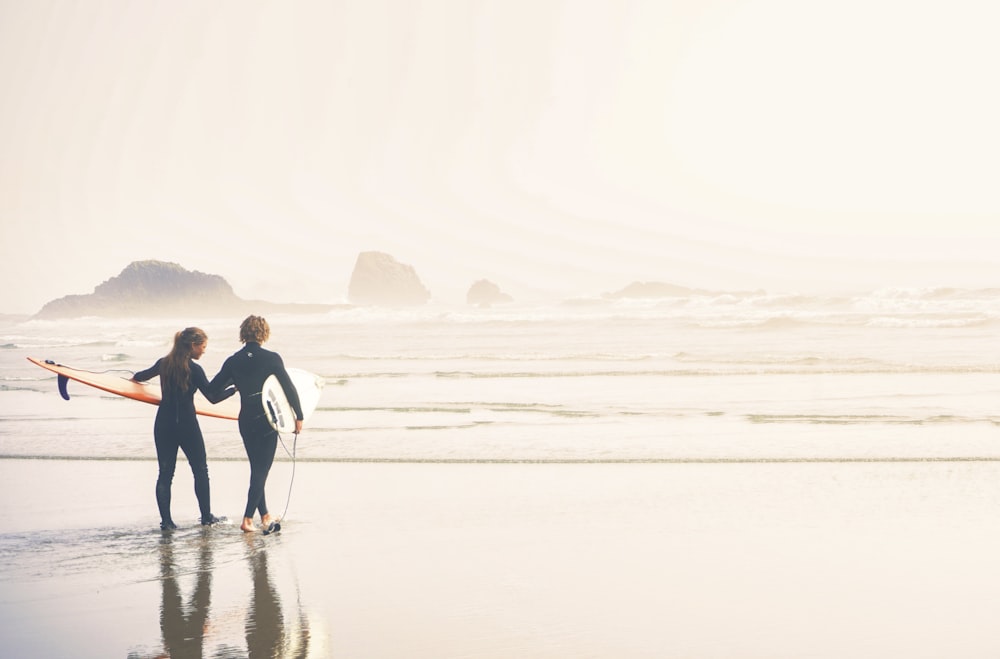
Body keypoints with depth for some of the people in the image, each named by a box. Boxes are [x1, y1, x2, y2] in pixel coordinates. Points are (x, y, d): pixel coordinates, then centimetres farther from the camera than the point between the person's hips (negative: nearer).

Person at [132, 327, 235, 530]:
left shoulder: (163, 363, 3)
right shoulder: (194, 369, -13)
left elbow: (144, 375, 24)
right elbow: (213, 397, -13)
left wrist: (135, 378, 47)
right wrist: (235, 388, 0)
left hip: (163, 425, 5)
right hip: (187, 425, -5)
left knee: (165, 473, 7)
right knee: (200, 470, 12)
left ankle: (166, 520, 3)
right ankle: (206, 516, 20)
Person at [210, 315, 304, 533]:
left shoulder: (233, 361, 0)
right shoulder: (271, 358, -10)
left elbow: (212, 388, 4)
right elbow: (289, 388, -9)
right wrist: (299, 416, 0)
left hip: (246, 421, 4)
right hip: (267, 420, -4)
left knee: (257, 469, 18)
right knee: (261, 470, 1)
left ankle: (265, 515, 26)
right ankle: (248, 519, -6)